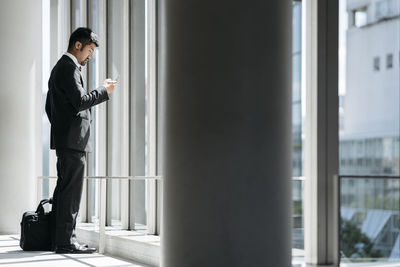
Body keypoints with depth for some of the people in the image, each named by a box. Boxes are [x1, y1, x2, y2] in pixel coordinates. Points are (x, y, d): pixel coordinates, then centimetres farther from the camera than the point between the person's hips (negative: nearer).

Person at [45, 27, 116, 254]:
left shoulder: (60, 67, 23)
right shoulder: (69, 67, -10)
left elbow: (50, 106, 27)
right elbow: (80, 101, -20)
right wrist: (104, 90, -8)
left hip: (64, 138, 11)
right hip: (73, 140, -11)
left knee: (65, 190, 11)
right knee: (71, 190, -10)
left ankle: (60, 240, 14)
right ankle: (66, 241, -9)